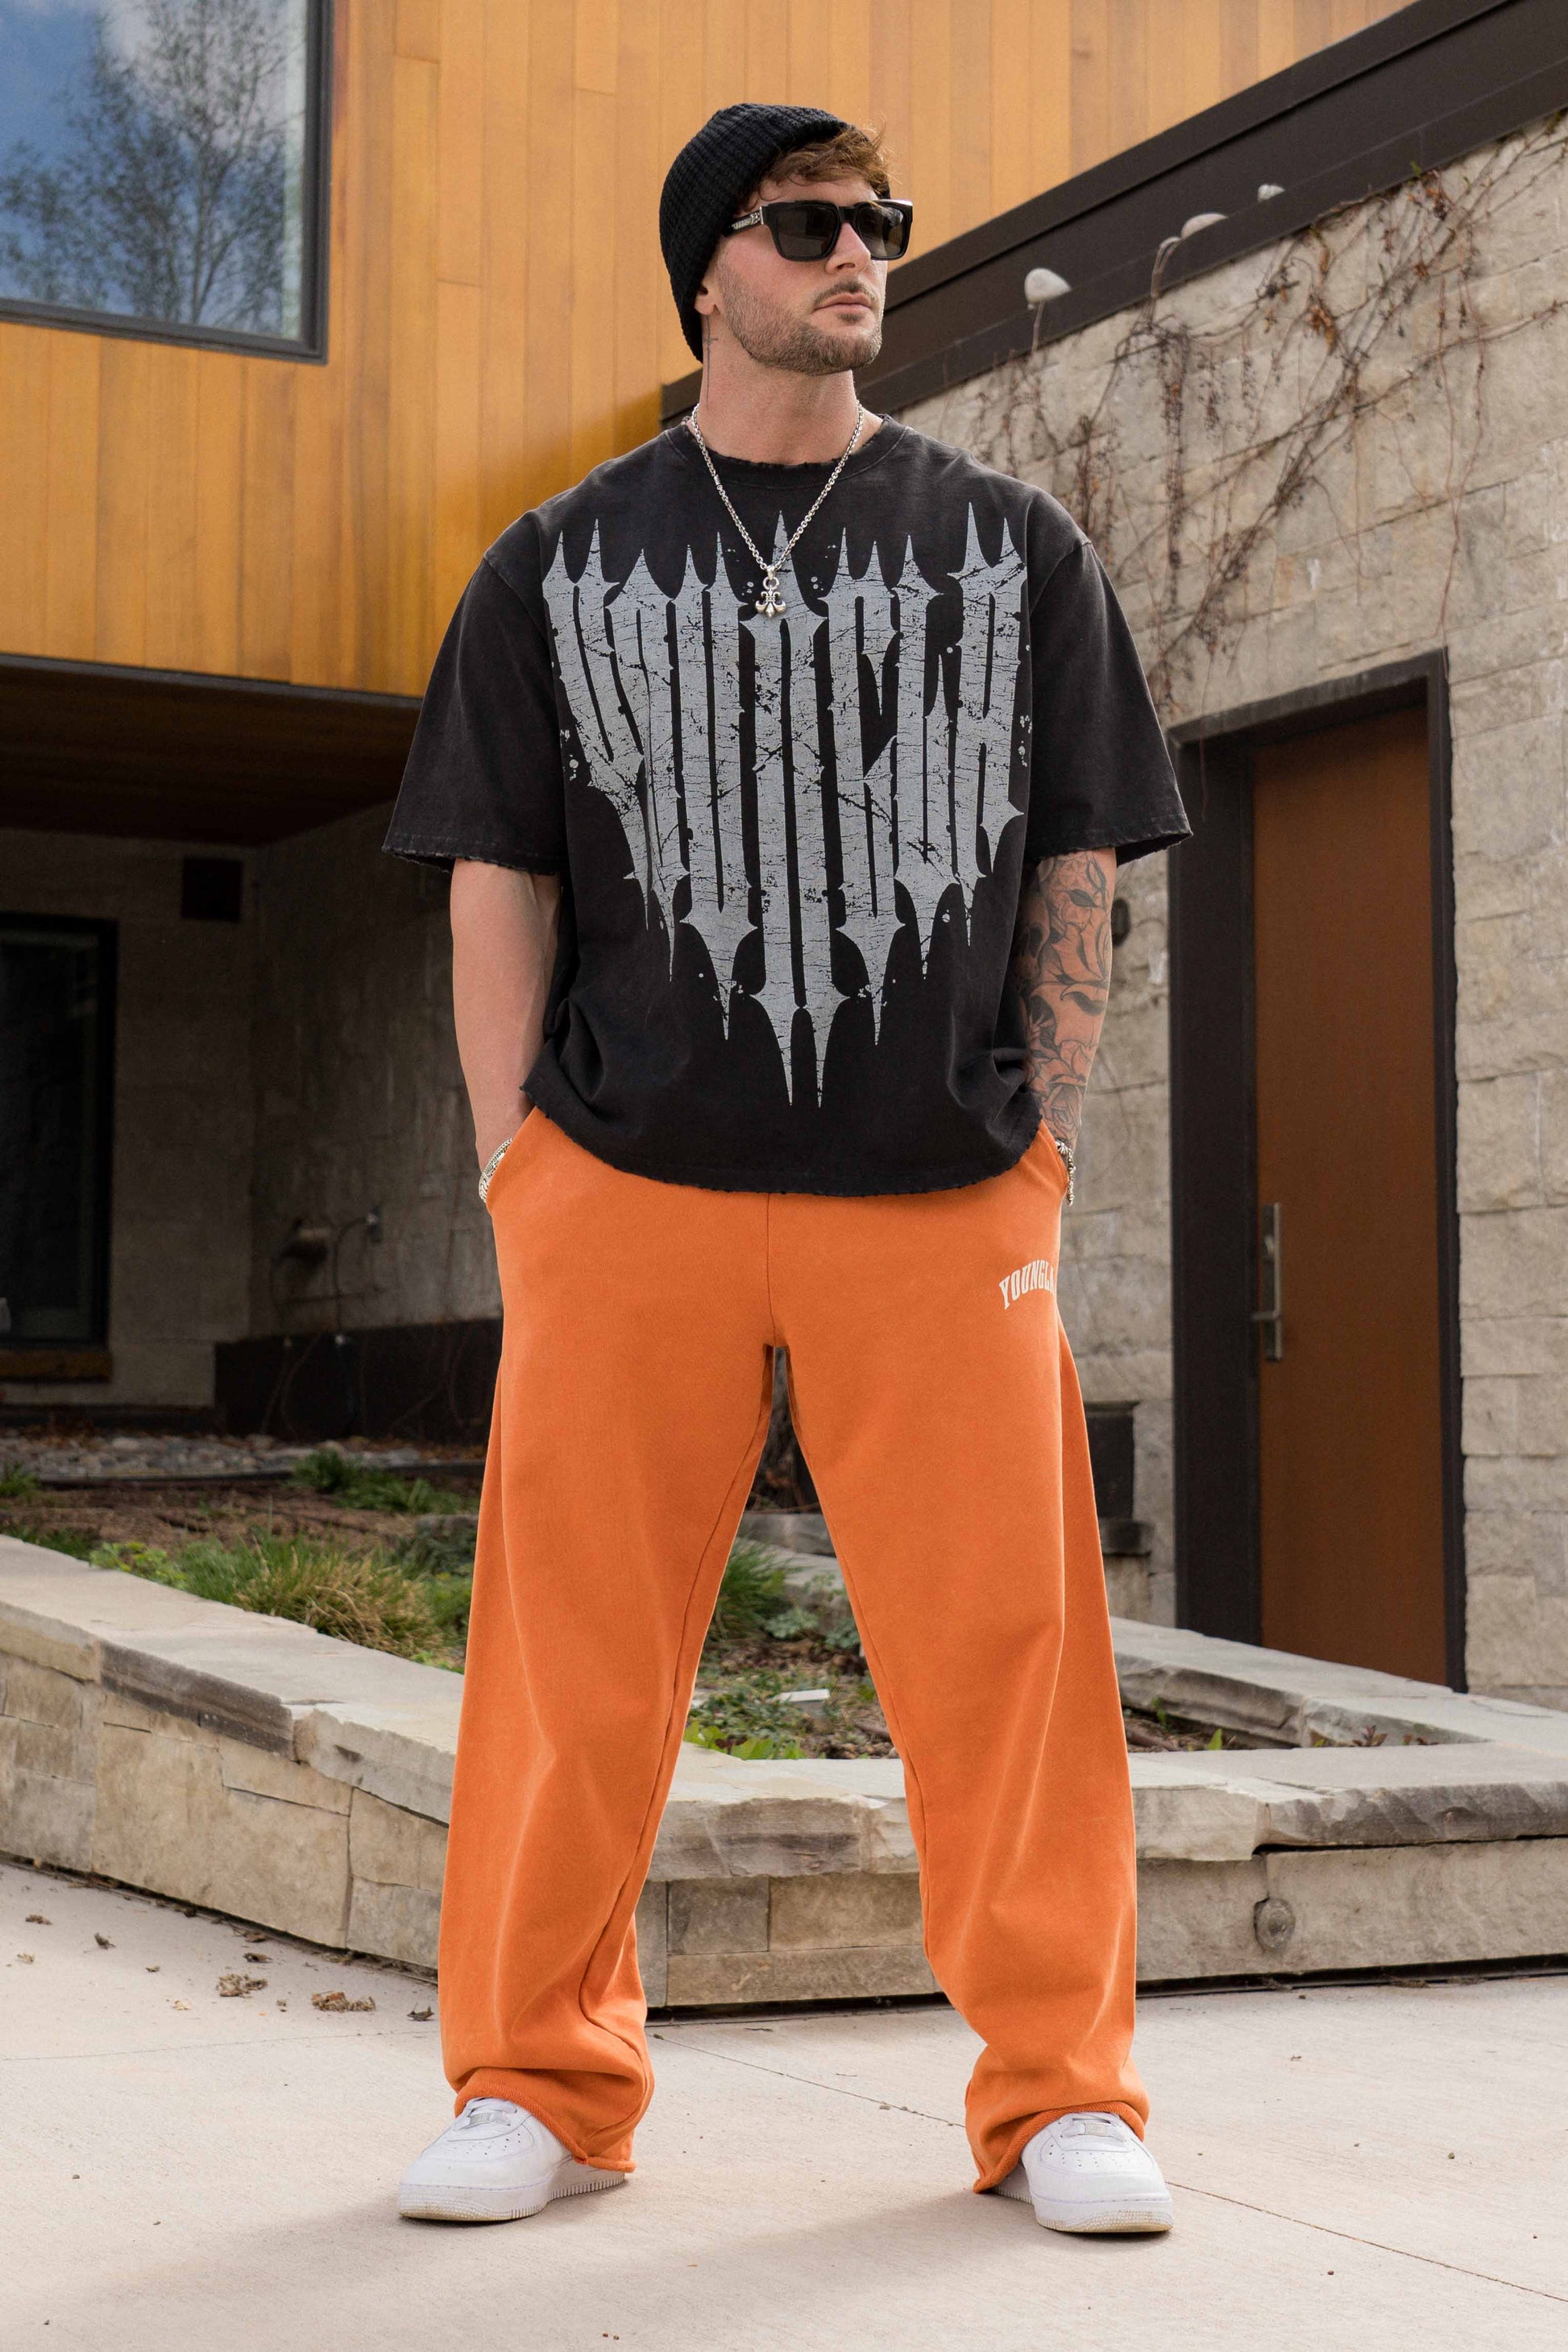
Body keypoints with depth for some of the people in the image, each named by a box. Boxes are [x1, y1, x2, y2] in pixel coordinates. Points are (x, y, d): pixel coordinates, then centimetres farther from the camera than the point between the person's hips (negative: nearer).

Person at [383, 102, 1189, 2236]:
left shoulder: (1015, 548, 13)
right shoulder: (561, 564, 12)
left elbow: (1076, 876, 11)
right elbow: (499, 880, 10)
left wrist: (1045, 1159, 3)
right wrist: (514, 1175, 0)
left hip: (943, 1204, 0)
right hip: (628, 1195, 0)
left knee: (1005, 1645, -2)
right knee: (576, 1657, 1)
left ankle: (1059, 2090, 12)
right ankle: (544, 2084, 16)